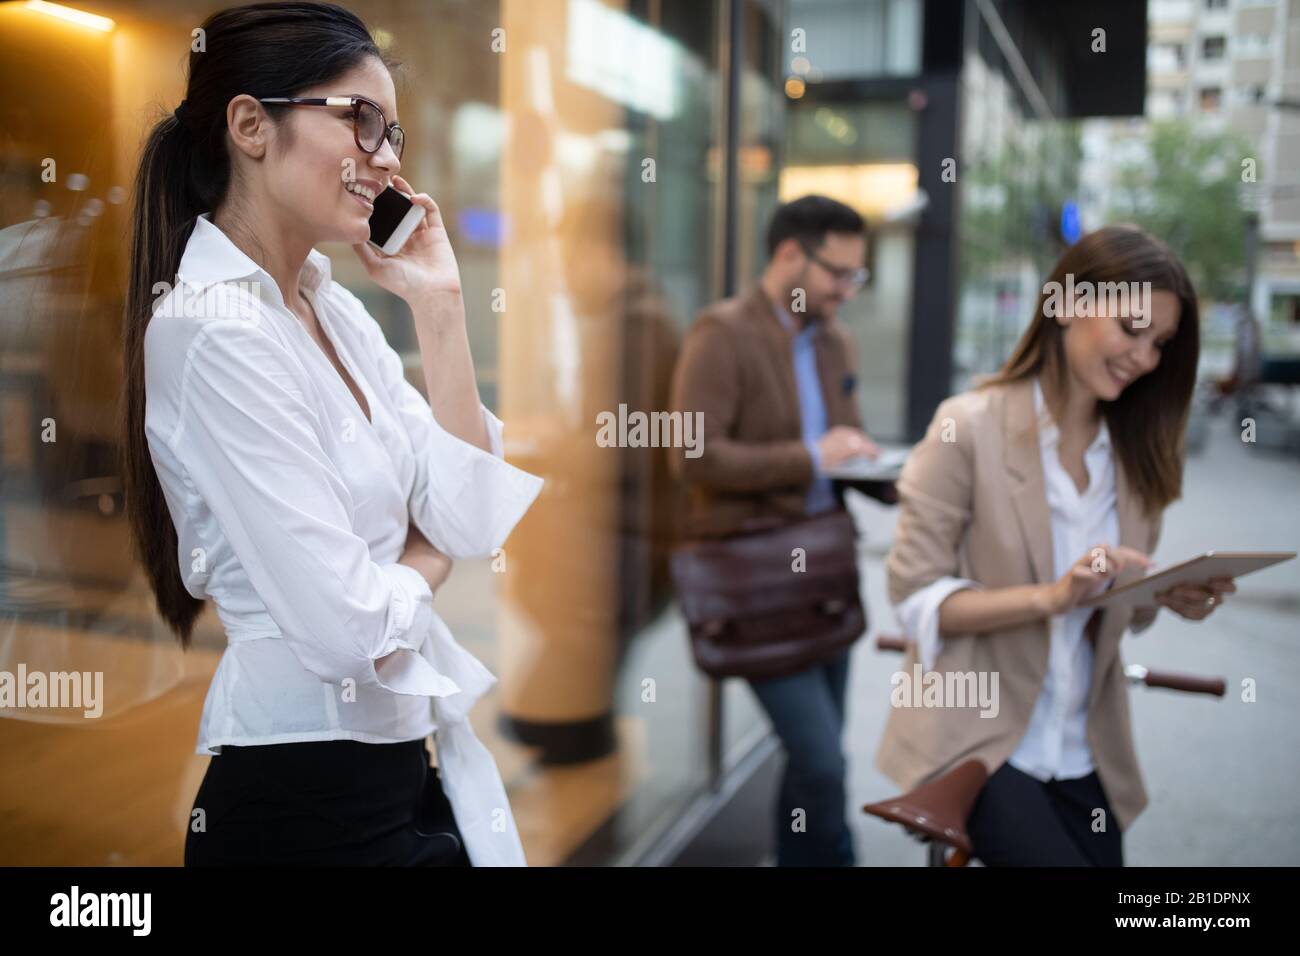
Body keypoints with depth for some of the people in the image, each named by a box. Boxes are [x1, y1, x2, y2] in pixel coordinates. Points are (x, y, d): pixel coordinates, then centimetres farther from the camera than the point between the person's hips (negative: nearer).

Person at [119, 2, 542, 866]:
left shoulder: (334, 307, 5)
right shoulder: (215, 332, -21)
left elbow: (467, 518, -1)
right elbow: (348, 628, -24)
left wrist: (440, 305, -5)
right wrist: (428, 559, -3)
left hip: (398, 761, 8)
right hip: (308, 800, -8)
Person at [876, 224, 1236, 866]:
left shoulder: (1136, 450, 5)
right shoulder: (969, 427, -14)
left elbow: (1119, 601, 13)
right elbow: (915, 598, -15)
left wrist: (1169, 596, -8)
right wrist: (1051, 596, -26)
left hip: (1083, 753, 6)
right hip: (978, 738, -6)